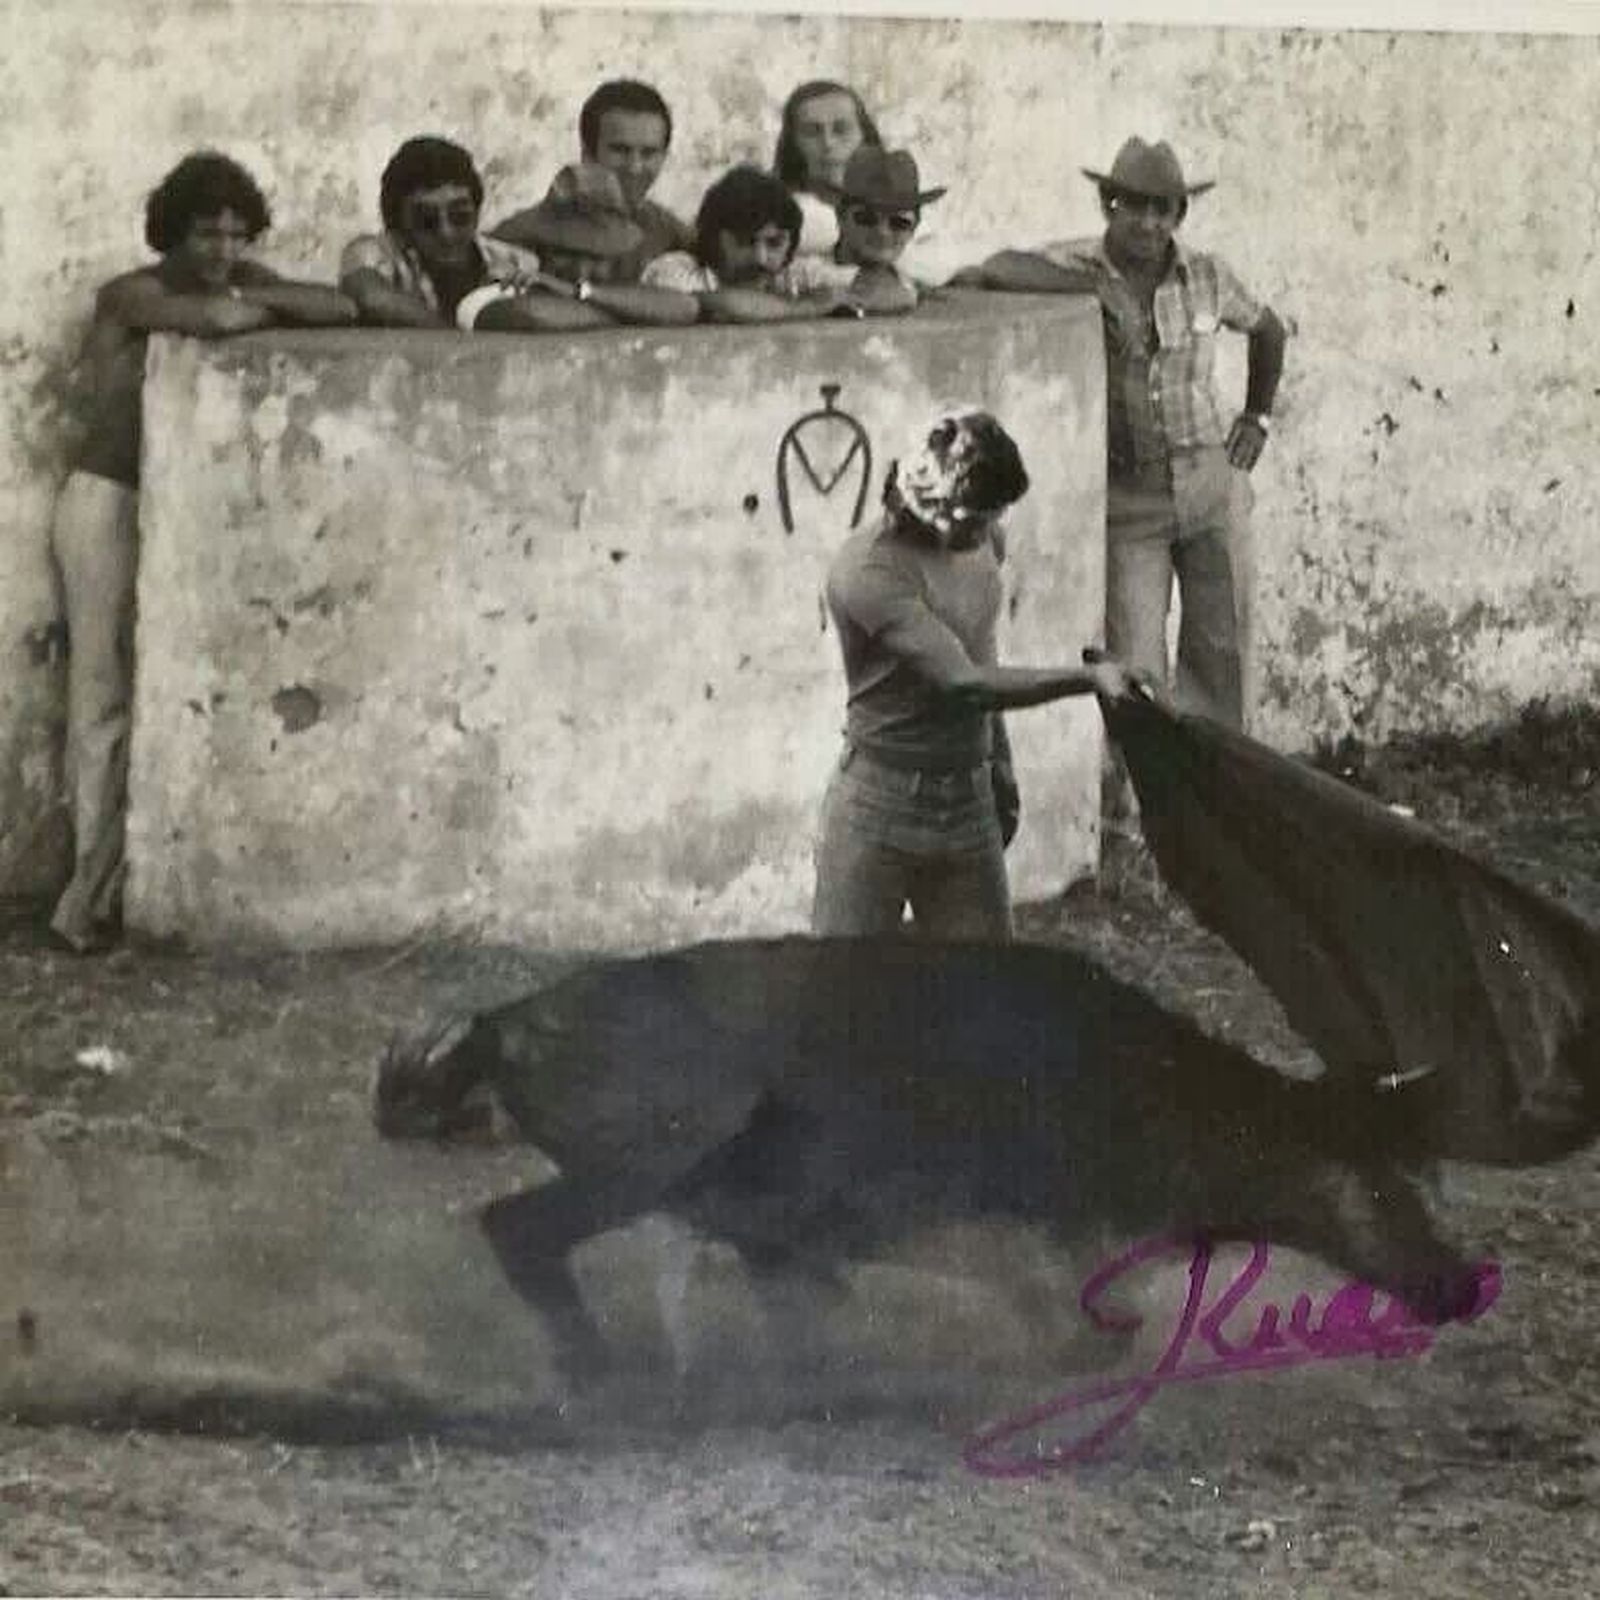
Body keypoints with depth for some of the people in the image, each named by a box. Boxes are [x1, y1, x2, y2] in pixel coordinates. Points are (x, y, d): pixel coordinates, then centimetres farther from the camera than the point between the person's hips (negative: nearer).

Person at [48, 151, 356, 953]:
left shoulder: (241, 279, 4)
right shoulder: (131, 296, -15)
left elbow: (341, 306, -5)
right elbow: (214, 318, -33)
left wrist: (254, 295, -19)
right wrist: (271, 308, -16)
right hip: (108, 504, -6)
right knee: (106, 694, -6)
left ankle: (99, 893, 9)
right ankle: (93, 895, -4)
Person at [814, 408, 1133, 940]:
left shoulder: (984, 542, 4)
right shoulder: (867, 570, -20)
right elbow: (961, 683, -26)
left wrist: (999, 766, 25)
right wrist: (1089, 678, -25)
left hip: (969, 805, 6)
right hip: (877, 814, -6)